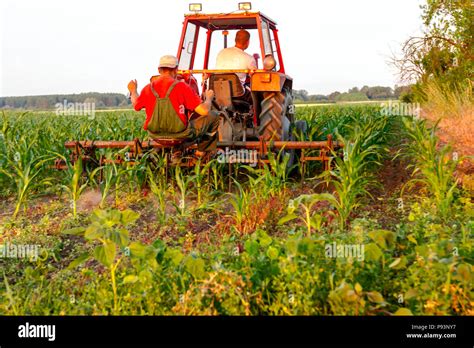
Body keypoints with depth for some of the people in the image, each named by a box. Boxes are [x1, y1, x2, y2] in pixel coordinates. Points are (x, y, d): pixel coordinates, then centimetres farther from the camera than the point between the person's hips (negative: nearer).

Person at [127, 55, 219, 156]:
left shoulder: (148, 88, -5)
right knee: (212, 116, 11)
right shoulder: (181, 87, -18)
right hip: (181, 135, -5)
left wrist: (133, 91, 36)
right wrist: (209, 98, 3)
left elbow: (136, 106, 15)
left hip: (156, 135, 6)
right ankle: (202, 150, 22)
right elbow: (204, 111, -20)